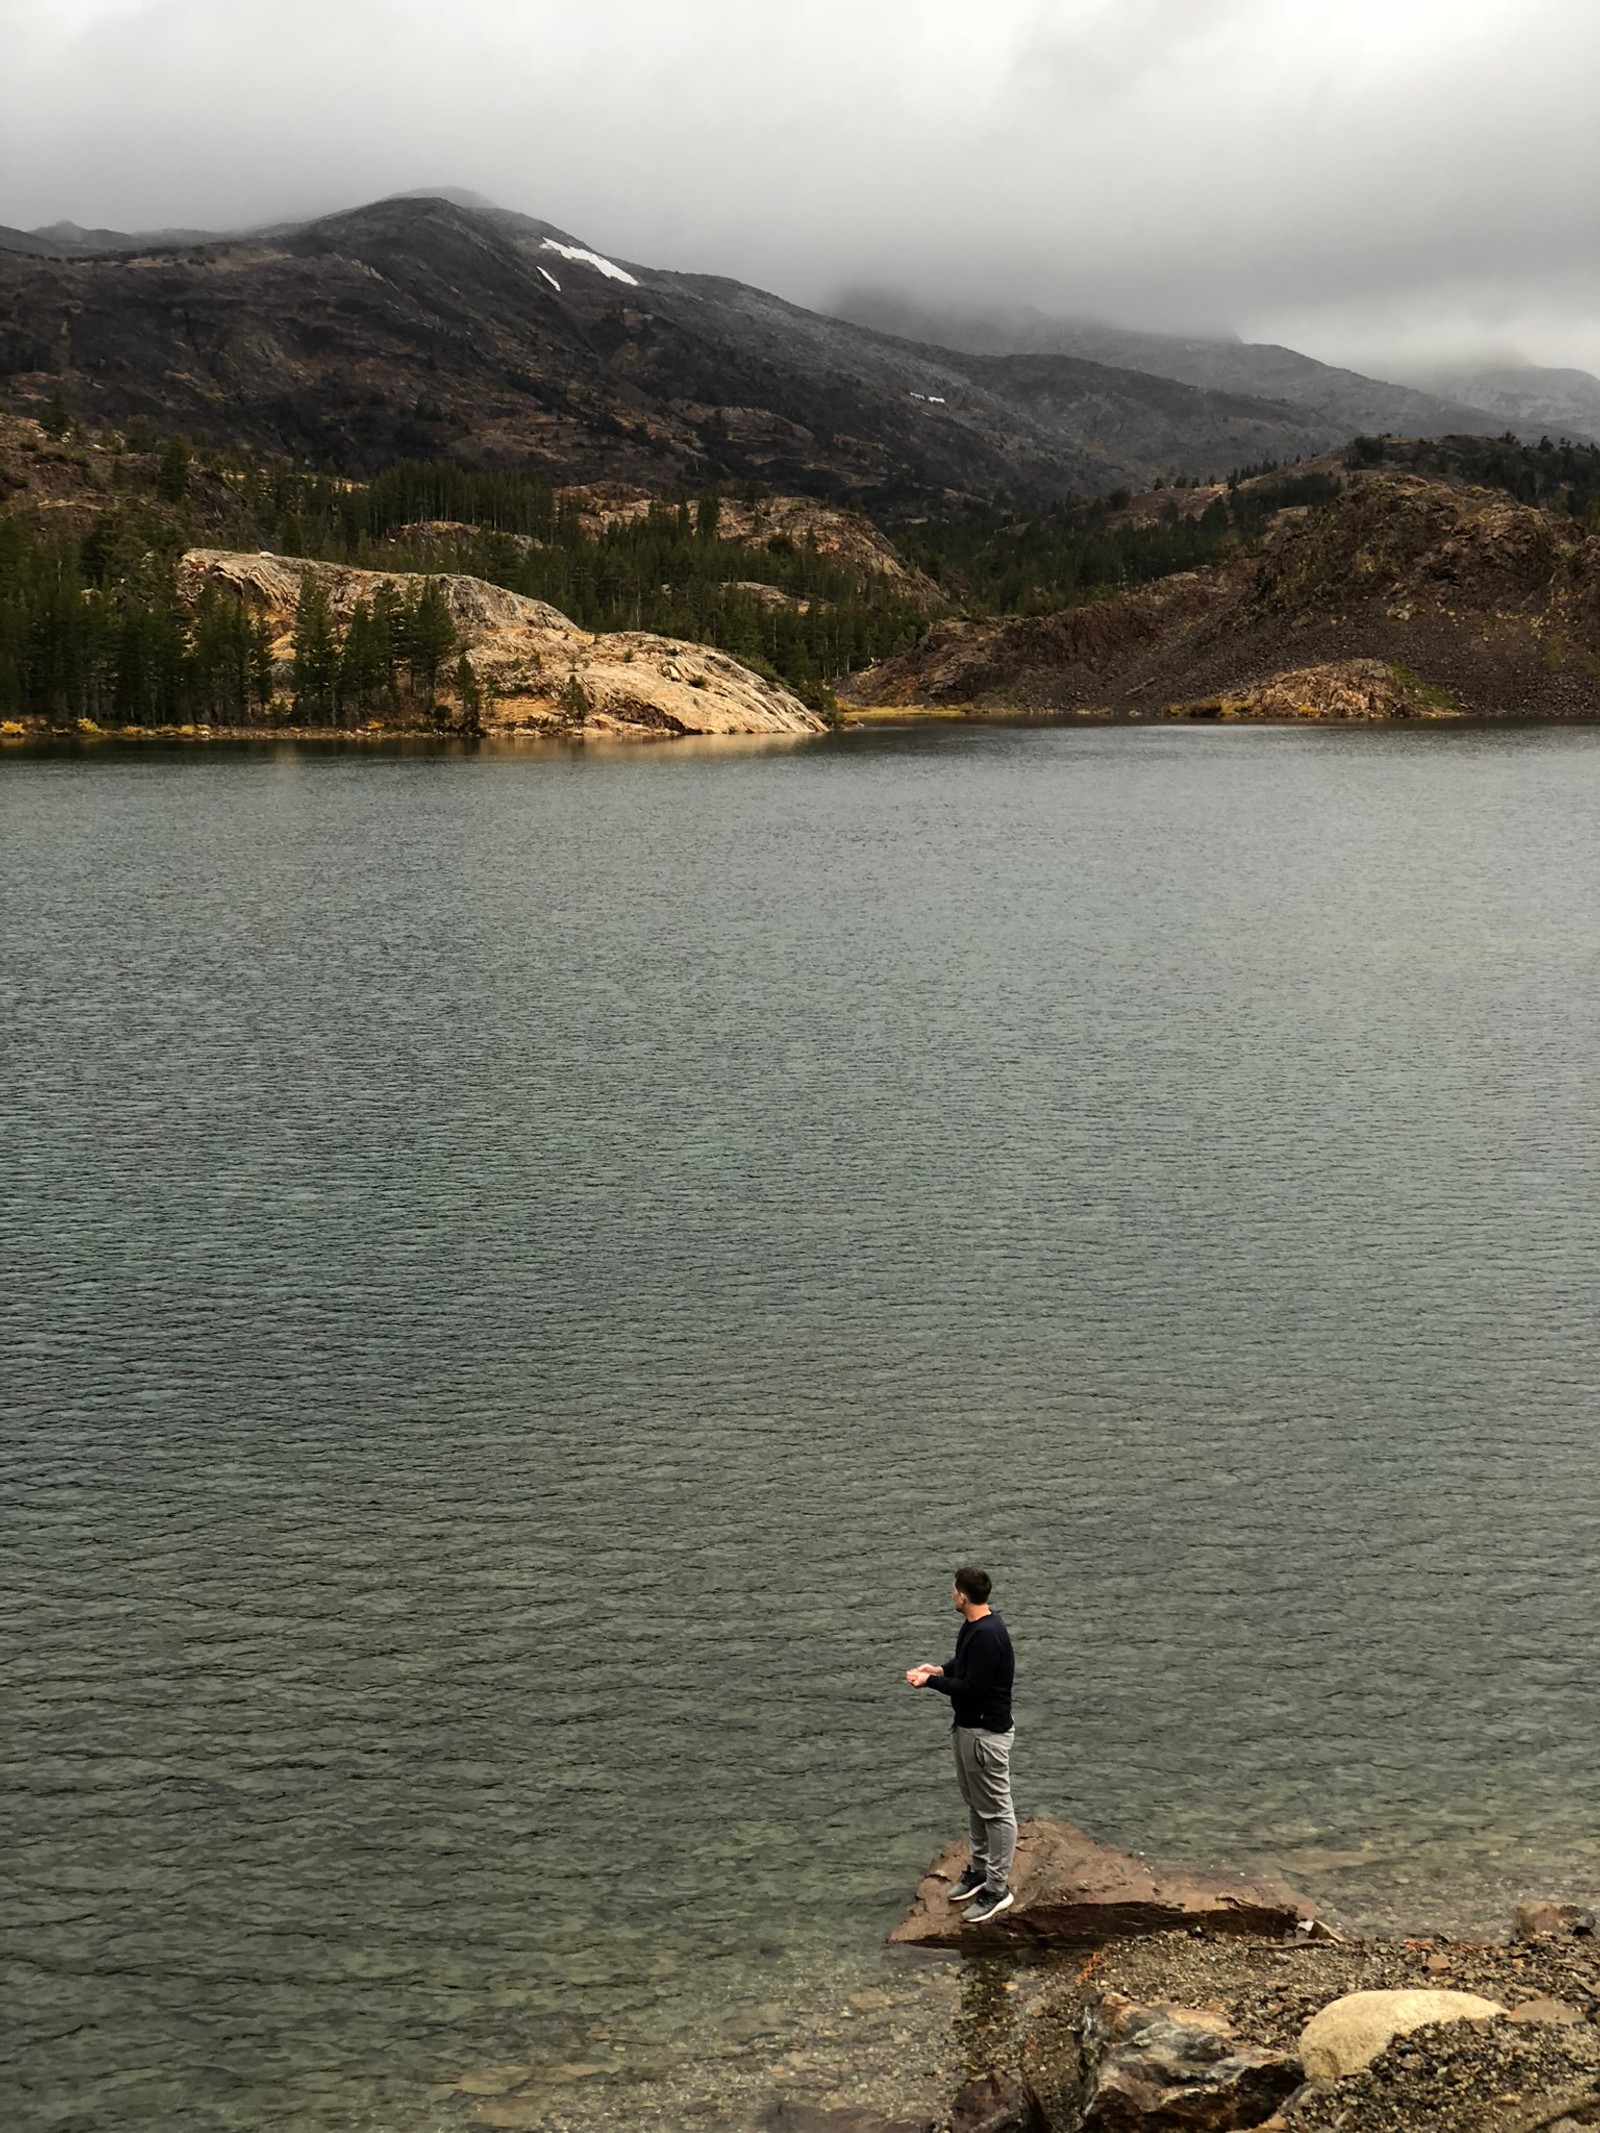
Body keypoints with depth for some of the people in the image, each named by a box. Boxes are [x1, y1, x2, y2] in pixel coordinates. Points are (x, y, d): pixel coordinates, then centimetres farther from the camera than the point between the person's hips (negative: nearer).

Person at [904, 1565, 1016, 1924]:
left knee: (996, 1809, -1)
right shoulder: (973, 1626, 5)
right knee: (975, 1803, 21)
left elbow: (972, 1688, -26)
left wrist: (930, 1681, -17)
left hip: (987, 1733, -11)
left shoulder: (987, 1635, -26)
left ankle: (998, 1889, 5)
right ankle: (980, 1869, 34)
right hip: (967, 1726, 11)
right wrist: (941, 1670, 4)